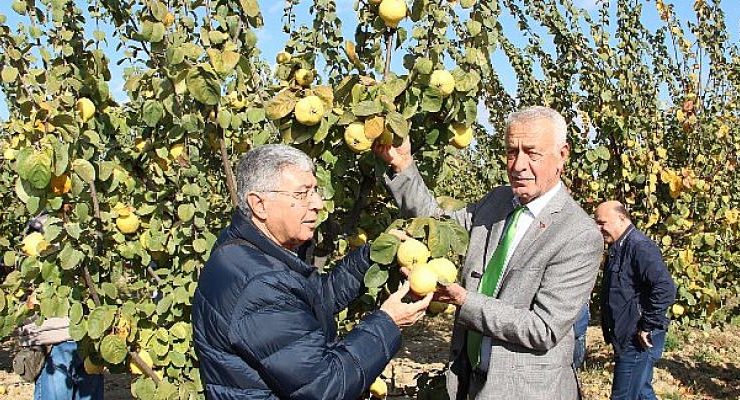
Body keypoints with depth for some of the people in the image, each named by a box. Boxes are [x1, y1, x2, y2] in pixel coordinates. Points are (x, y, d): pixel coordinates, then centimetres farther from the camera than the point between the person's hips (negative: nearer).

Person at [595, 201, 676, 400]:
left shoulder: (640, 247, -19)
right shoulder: (618, 248, 13)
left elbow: (665, 288, -29)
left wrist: (647, 327, -22)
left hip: (639, 341, -10)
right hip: (626, 338, 10)